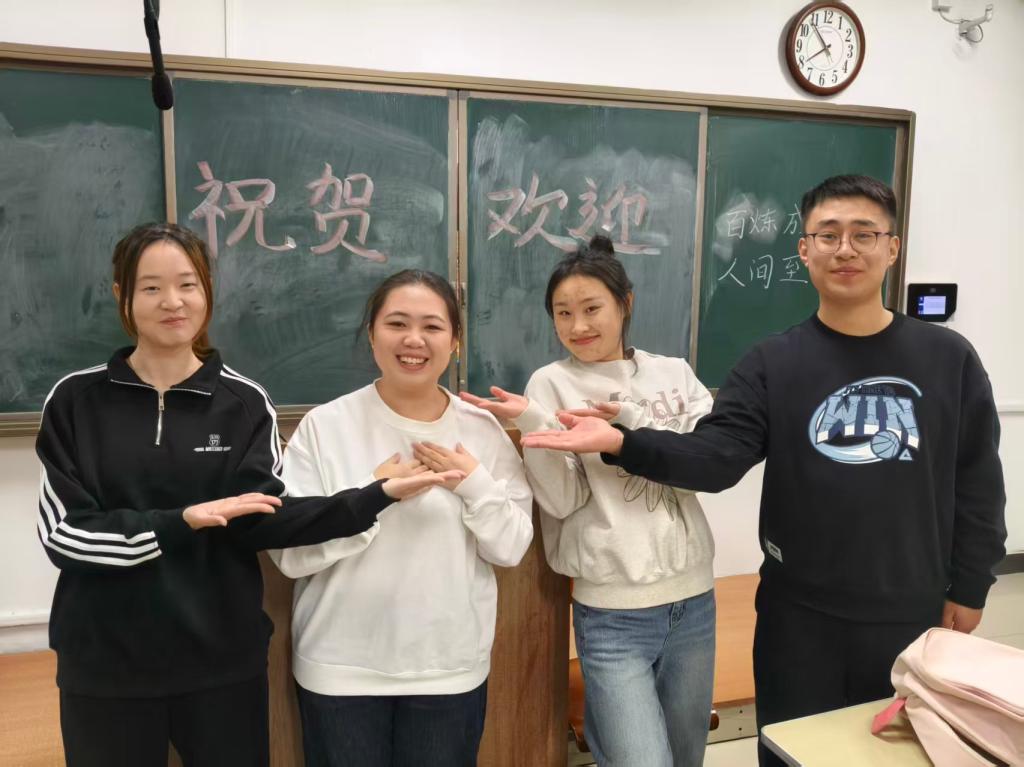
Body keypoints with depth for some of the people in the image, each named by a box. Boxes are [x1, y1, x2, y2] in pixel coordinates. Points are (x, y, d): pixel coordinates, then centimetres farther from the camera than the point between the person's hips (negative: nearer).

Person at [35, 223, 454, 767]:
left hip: (222, 660, 0)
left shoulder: (243, 403, -3)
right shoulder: (76, 400, -3)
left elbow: (260, 519, -9)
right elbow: (61, 532, -8)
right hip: (105, 665, 0)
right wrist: (179, 521, -22)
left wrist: (377, 496, -21)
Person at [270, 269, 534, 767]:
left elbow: (511, 549, -3)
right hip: (341, 670, -1)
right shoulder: (325, 426, -10)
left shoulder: (483, 430, -3)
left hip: (452, 669, 2)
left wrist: (475, 484, -17)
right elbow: (290, 553, -12)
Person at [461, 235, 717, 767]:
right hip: (613, 612, -4)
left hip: (692, 597, 4)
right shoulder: (551, 383, -4)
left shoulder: (673, 373, 4)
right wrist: (530, 423, -23)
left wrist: (632, 423, -19)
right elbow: (563, 500, -10)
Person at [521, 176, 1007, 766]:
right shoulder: (772, 363, -6)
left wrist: (969, 589, 4)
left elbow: (979, 486, 3)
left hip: (912, 615, 2)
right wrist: (620, 443, -32)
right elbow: (715, 456, -17)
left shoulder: (949, 358, -1)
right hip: (800, 615, -1)